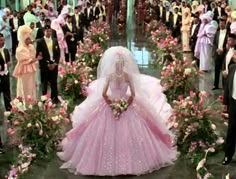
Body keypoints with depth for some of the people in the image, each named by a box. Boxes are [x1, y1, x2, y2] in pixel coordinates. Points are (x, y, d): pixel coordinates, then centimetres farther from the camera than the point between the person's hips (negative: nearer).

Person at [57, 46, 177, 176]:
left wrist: (127, 103, -14)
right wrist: (111, 104, -12)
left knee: (128, 135, 2)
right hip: (111, 108, 0)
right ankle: (109, 162, 15)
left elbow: (133, 94, -4)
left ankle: (129, 162, 16)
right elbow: (104, 94, -5)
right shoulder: (109, 76, -5)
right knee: (110, 135, 2)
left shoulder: (128, 76, -4)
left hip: (127, 108, 1)